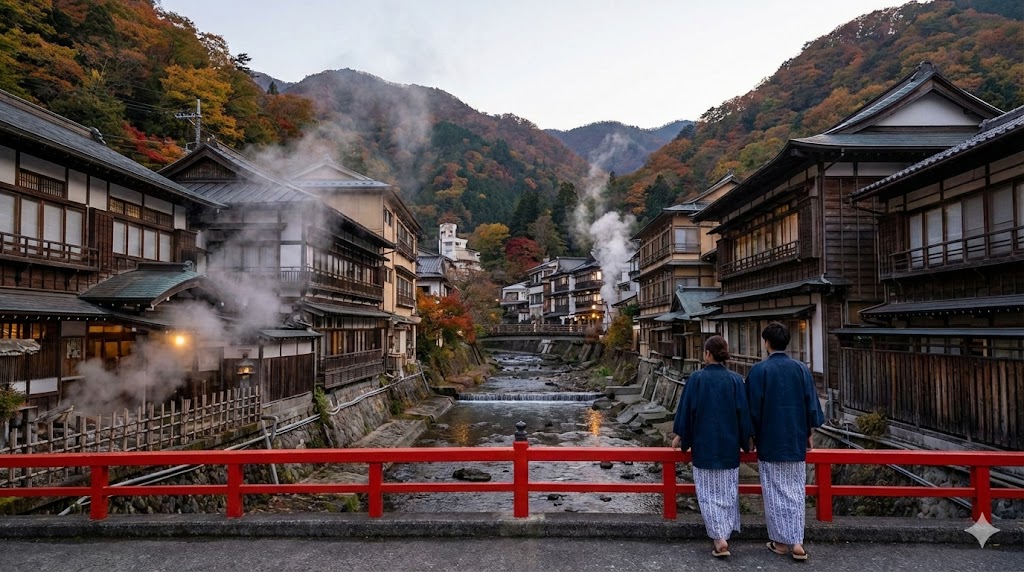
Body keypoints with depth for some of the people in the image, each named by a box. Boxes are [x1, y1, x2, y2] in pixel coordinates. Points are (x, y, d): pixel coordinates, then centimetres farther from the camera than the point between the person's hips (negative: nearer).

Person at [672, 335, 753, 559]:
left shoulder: (696, 378, -10)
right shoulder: (735, 380, -5)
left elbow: (686, 409, -6)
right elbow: (743, 412, -2)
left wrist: (680, 435, 7)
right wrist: (745, 440, 10)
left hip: (703, 444, -2)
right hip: (729, 445, 2)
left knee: (709, 492, 5)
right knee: (728, 491, 16)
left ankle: (719, 538, -4)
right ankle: (725, 533, 24)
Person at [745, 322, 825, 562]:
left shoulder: (759, 370, -11)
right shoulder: (801, 369, -1)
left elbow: (753, 407, -8)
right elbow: (811, 404, 3)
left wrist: (751, 436, 4)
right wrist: (809, 434, 14)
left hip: (769, 441, -3)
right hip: (796, 440, 3)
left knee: (774, 491, 7)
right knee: (795, 490, 11)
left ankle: (781, 541, 13)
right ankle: (796, 541, 7)